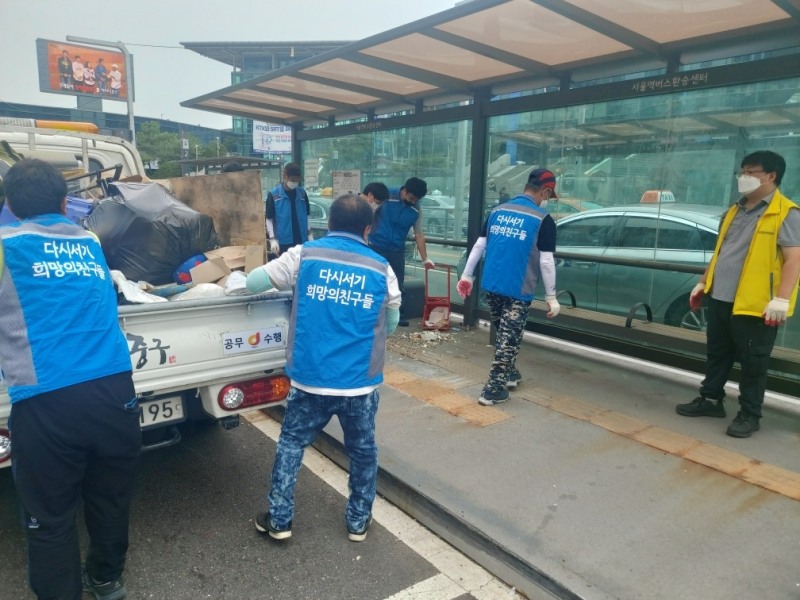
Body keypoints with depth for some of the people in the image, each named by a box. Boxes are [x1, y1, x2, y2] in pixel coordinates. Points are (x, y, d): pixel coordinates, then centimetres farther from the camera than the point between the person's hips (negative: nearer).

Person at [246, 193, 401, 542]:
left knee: (291, 444, 20)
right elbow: (391, 324, 11)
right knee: (363, 450, 20)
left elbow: (253, 282, 2)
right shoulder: (381, 269, 0)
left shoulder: (304, 255, -2)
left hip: (310, 378, 0)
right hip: (361, 382, 1)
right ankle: (358, 522, 34)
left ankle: (279, 520, 28)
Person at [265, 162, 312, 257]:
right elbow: (269, 219, -2)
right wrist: (273, 239, -10)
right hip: (283, 242, -3)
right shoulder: (273, 195, -6)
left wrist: (310, 235, 9)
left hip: (302, 241, 3)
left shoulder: (302, 193, 5)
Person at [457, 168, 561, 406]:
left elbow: (479, 246, 8)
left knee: (504, 334, 22)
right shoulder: (543, 220, -9)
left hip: (491, 286, 6)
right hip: (518, 290, -6)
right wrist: (551, 297, -4)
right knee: (509, 338, 3)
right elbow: (546, 262, -11)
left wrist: (467, 275, 15)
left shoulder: (498, 211, 7)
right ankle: (493, 390, 6)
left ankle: (510, 374, 38)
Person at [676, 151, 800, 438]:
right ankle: (710, 400, 30)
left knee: (752, 362, 4)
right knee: (717, 354, 17)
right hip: (719, 299, 7)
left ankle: (749, 414, 16)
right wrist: (703, 283, 19)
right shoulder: (735, 211, 15)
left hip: (754, 305, -7)